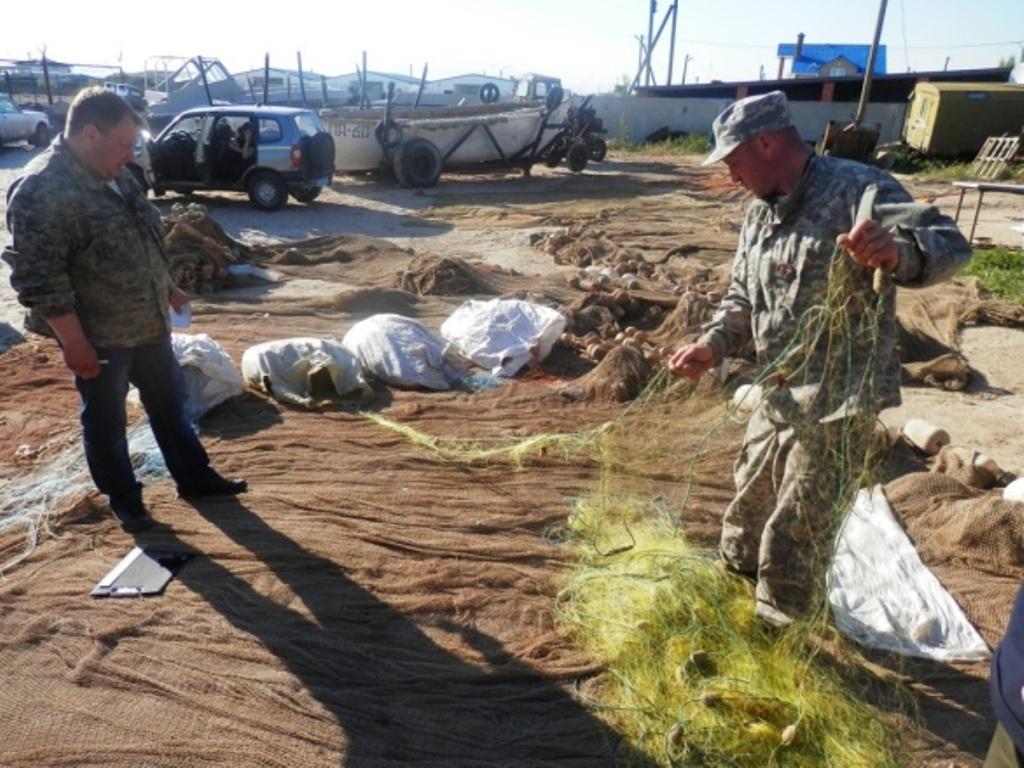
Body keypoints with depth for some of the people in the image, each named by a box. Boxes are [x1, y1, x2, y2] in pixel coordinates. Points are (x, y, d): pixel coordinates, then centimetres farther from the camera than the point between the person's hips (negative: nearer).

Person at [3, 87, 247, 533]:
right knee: (106, 423, 10)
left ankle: (194, 477, 33)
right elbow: (39, 280, -22)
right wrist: (75, 344, -21)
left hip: (148, 324, 8)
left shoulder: (114, 176, 6)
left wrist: (167, 288, 22)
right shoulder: (40, 192, -21)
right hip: (97, 337, -8)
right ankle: (124, 501, 27)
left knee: (169, 404, 18)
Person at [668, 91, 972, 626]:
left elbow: (949, 245, -26)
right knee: (749, 497, 24)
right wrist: (713, 345, -2)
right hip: (779, 394, 8)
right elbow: (742, 298, 15)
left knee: (796, 530, 4)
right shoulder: (761, 212, 8)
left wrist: (898, 252, -48)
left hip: (837, 400, -8)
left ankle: (777, 636, 27)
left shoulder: (856, 189, -17)